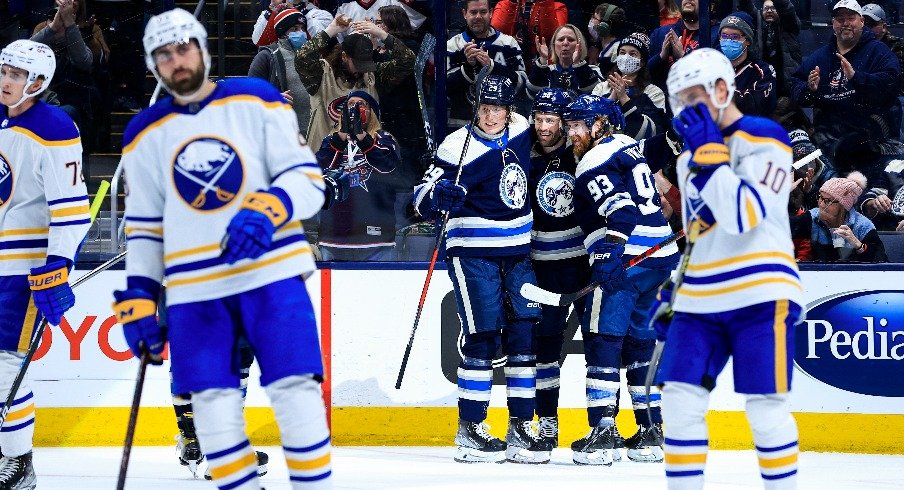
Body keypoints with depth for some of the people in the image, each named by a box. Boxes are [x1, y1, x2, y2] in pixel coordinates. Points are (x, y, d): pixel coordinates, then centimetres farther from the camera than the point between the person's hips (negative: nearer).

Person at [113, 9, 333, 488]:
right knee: (213, 404, -3)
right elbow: (144, 227, 14)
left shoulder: (256, 100, 1)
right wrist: (138, 300, 6)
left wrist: (266, 211, -22)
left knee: (295, 391, -8)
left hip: (270, 272, -2)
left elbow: (308, 179, -3)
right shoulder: (146, 135, 10)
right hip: (193, 288, 2)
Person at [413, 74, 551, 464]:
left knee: (524, 336, 2)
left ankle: (521, 427, 8)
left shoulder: (523, 132, 4)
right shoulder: (458, 146, -11)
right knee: (482, 338, -9)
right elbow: (423, 198, -11)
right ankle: (468, 430, -1)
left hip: (517, 253, 5)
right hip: (473, 252, -5)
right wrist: (440, 195, -32)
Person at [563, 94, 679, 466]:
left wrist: (610, 252, -30)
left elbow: (619, 207, -22)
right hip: (661, 256, 10)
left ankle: (602, 434, -15)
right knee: (640, 343, 16)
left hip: (625, 258, -10)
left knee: (602, 340, -8)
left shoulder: (596, 160, -8)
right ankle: (650, 434, 16)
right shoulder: (628, 146, 21)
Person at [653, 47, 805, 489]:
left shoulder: (763, 139, -7)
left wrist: (709, 150, -19)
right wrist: (671, 292, 18)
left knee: (764, 408, -6)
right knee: (680, 401, -2)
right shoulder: (691, 157, 18)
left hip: (759, 298, -7)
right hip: (701, 301, 7)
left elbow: (743, 214, -21)